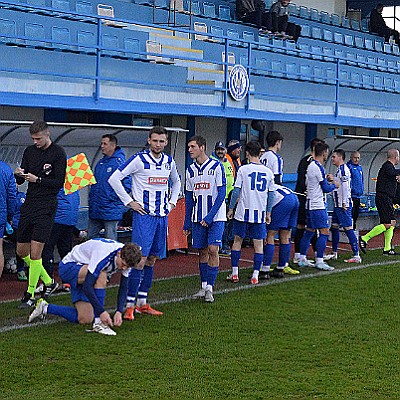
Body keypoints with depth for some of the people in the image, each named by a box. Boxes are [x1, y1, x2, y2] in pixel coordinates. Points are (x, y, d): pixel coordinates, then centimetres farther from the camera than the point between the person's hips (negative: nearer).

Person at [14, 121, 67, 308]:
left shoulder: (58, 153, -6)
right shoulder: (29, 151, 11)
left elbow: (59, 182, -10)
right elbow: (19, 181, 11)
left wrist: (37, 179, -19)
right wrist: (18, 174, -12)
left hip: (46, 207, -7)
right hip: (29, 206, 7)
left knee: (35, 252, -10)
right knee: (21, 251, 10)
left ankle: (30, 294, 1)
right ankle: (48, 282, 27)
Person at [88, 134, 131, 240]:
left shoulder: (120, 162, -11)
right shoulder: (100, 163, 14)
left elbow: (126, 185, -16)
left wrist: (114, 198, -17)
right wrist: (92, 198, 13)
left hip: (110, 211, -8)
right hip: (95, 210, 8)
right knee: (91, 238, 12)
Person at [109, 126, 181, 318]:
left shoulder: (169, 162, 10)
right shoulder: (139, 159, -9)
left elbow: (177, 182, 30)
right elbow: (114, 178, -10)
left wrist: (172, 202, 17)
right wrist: (129, 202, -10)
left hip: (162, 216, 6)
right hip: (143, 215, -6)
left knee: (152, 259, 9)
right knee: (140, 259, -13)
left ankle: (142, 303, 16)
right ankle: (130, 305, -9)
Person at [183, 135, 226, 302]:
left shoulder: (216, 167, -8)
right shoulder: (190, 170, 8)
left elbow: (221, 194, -10)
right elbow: (189, 197, 14)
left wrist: (210, 216, -17)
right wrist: (187, 222, 11)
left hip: (215, 217, -5)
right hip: (198, 218, 5)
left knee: (212, 250, -11)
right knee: (202, 251, 8)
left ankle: (210, 287, -7)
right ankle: (204, 286, 15)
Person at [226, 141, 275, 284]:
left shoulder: (243, 169, -6)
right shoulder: (268, 172, 3)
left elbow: (236, 191, -7)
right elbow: (271, 194, 6)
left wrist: (231, 208, 3)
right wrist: (268, 213, 16)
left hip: (243, 211, -2)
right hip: (260, 213, 2)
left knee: (237, 241, 11)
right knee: (258, 244, 6)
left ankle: (235, 273, 12)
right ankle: (255, 276, 3)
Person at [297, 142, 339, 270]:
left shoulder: (311, 165, 12)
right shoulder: (318, 168, -17)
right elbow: (325, 188, -15)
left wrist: (326, 179, 18)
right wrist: (334, 185, 4)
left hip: (311, 204, 10)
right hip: (318, 205, -10)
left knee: (309, 231, 14)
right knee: (324, 232, -8)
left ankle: (302, 259, 17)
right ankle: (319, 261, -9)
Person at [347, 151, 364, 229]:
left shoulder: (360, 167, 16)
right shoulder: (349, 166, -10)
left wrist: (362, 190, 20)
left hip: (358, 195, 8)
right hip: (351, 195, -8)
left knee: (356, 214, 13)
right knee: (351, 213, -9)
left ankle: (354, 229, 22)